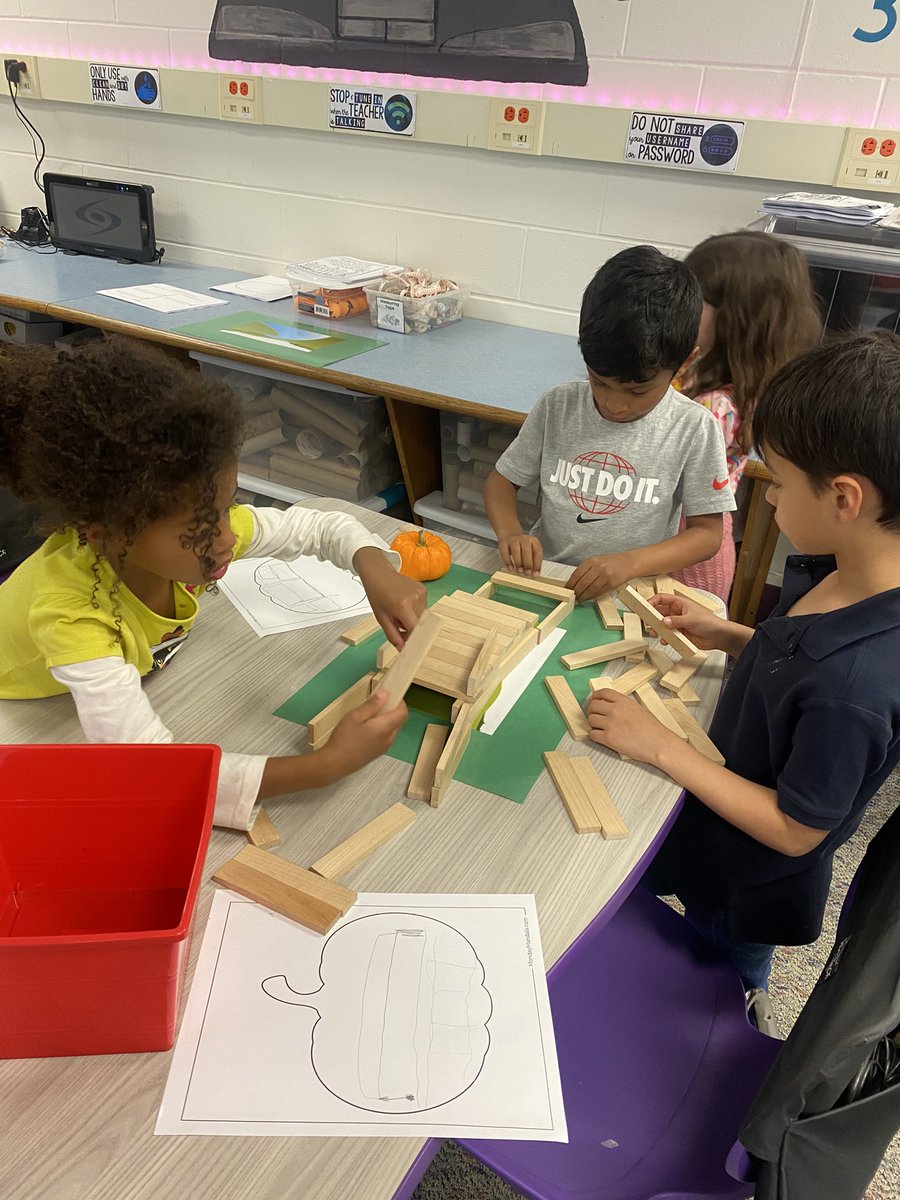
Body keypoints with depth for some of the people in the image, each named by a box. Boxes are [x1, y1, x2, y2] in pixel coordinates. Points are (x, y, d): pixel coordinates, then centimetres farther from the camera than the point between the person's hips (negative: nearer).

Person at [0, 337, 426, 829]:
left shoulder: (192, 525, -26)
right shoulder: (71, 614, -42)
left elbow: (324, 525, -12)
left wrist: (375, 568, -33)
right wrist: (325, 765, -51)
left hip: (133, 682, 7)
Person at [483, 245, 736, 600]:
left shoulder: (693, 428, -8)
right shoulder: (557, 406, -1)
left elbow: (707, 532, -3)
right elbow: (501, 479, 9)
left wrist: (631, 563, -20)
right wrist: (510, 532, -13)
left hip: (631, 595, -2)